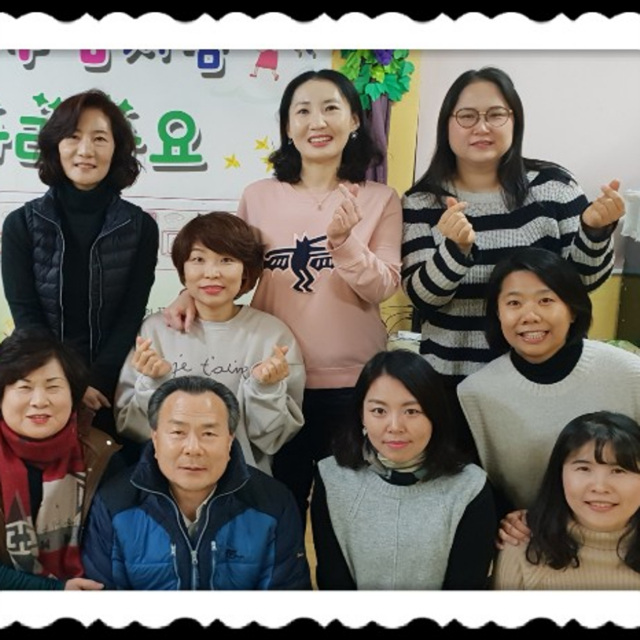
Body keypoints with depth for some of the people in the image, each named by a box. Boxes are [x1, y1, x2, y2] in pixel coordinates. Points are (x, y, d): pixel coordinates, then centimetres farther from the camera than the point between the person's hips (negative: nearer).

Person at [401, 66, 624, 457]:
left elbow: (584, 280, -1)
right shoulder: (423, 201, -4)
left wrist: (595, 230, -20)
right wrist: (456, 248, -29)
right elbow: (422, 297, -12)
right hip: (452, 379, 0)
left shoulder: (554, 185, -4)